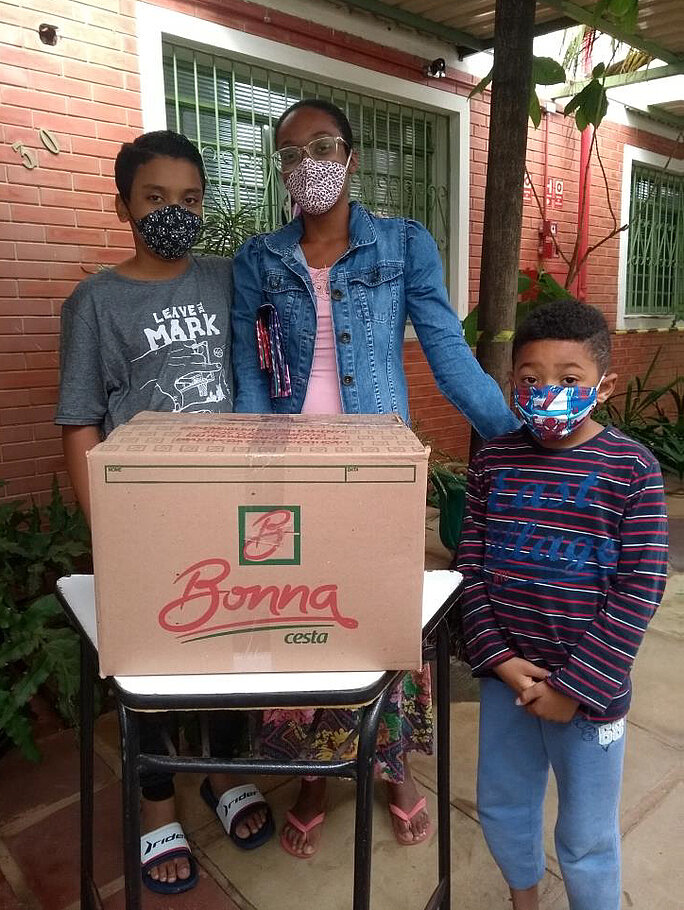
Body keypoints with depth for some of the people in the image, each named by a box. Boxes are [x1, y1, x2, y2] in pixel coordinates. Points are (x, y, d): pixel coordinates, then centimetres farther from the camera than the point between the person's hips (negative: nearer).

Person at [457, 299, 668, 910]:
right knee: (502, 806, 24)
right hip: (506, 676, 4)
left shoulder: (633, 471, -13)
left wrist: (575, 686, -14)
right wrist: (499, 658, -10)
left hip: (588, 688, -4)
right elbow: (471, 568, -1)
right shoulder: (493, 462, -3)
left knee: (587, 836, 15)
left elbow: (639, 590, -13)